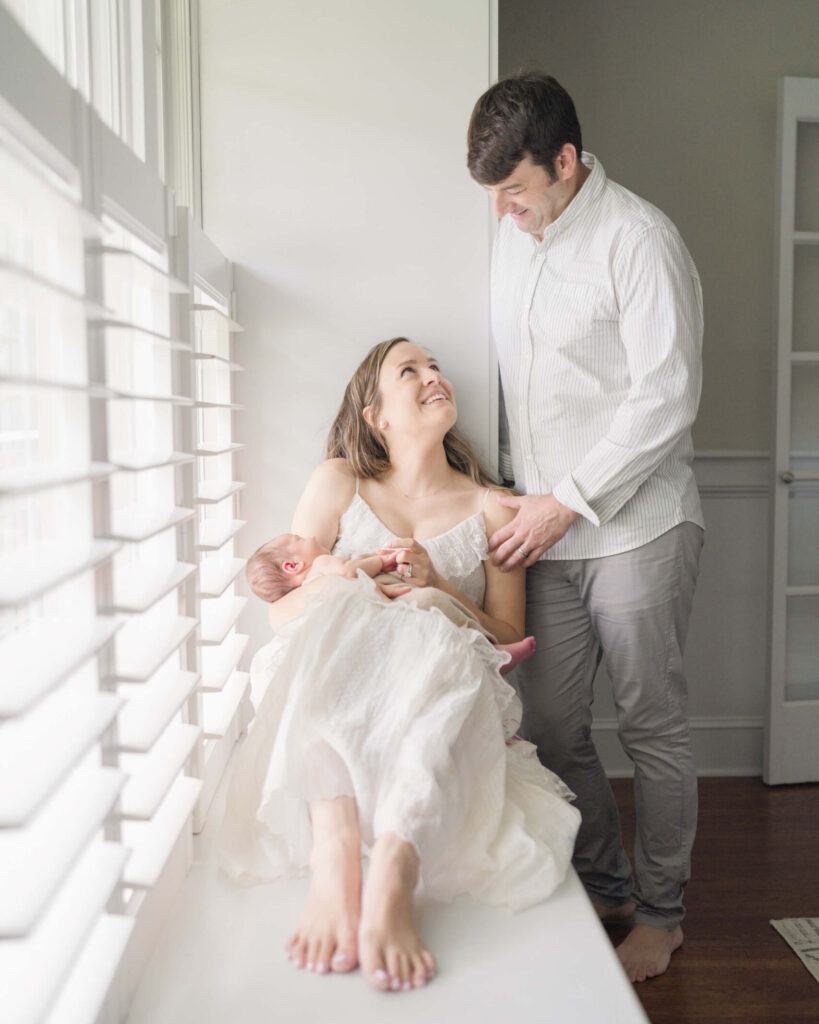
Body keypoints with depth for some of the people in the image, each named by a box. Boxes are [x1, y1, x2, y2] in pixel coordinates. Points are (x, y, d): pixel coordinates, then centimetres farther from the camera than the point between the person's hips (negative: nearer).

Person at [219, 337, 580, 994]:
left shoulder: (491, 509, 13)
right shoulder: (339, 483, 13)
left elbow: (509, 639, 10)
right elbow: (280, 611, 8)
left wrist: (438, 587, -8)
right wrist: (342, 586, -14)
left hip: (444, 691, 1)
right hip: (333, 701, 0)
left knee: (444, 655, -34)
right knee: (340, 610, -33)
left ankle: (392, 872, -52)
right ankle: (334, 856, -49)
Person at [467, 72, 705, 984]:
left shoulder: (638, 239, -10)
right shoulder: (513, 234, 12)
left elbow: (666, 398, -15)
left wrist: (566, 500, -14)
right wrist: (524, 494, 14)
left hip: (633, 526, -6)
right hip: (546, 527, 7)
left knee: (651, 727, 5)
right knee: (549, 726, 9)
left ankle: (660, 914, 25)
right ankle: (603, 889, 31)